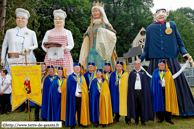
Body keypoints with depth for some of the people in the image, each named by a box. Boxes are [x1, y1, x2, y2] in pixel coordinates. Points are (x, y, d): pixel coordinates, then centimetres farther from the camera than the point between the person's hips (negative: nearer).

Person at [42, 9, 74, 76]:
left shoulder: (67, 32, 15)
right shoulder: (48, 32, 21)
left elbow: (71, 45, 5)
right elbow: (43, 44, 15)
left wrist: (64, 49, -14)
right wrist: (48, 49, -7)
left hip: (64, 57, -1)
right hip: (51, 57, 2)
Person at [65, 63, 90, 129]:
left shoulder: (82, 77, 14)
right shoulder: (70, 77, 0)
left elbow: (85, 86, 12)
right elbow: (70, 87, -7)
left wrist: (83, 93, -2)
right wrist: (76, 94, -13)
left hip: (82, 95, 4)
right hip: (74, 96, -4)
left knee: (81, 109, 6)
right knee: (73, 109, 0)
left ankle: (81, 122, 17)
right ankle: (72, 123, 10)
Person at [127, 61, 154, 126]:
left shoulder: (143, 73, 6)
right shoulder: (132, 73, 8)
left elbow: (147, 83, 5)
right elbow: (130, 84, 7)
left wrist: (146, 92, -4)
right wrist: (130, 92, -2)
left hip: (142, 91, 0)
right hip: (134, 92, 1)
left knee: (142, 106, 2)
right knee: (135, 106, 5)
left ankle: (143, 121, 16)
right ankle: (136, 120, 18)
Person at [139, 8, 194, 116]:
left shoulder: (172, 25, 12)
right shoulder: (150, 28, 11)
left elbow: (179, 42, 12)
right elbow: (147, 48, 13)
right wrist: (139, 59, 5)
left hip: (171, 61, 1)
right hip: (155, 62, 0)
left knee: (175, 84, 4)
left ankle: (177, 109, 18)